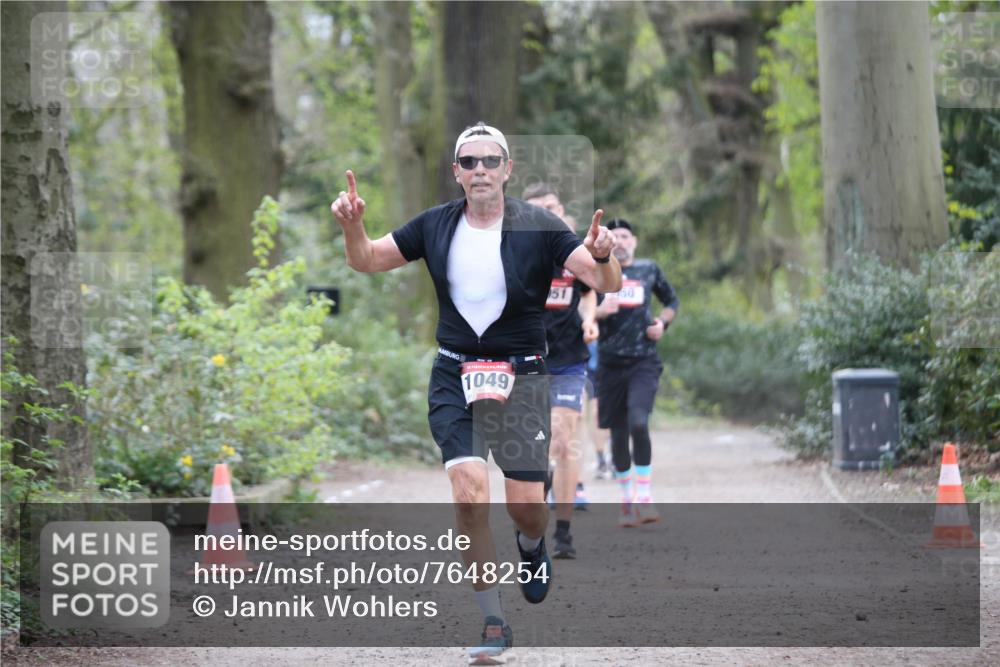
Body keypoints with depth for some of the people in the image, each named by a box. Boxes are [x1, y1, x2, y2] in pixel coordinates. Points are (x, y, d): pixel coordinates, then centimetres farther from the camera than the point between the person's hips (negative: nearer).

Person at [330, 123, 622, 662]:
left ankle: (532, 546, 36)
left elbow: (606, 282, -13)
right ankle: (493, 623, -4)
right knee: (469, 494, -15)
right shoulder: (434, 226, 1)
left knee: (525, 506, -5)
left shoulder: (538, 228, -8)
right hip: (454, 378, 1)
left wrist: (602, 256, -36)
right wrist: (353, 224, -11)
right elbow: (366, 261, 10)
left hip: (520, 379, -1)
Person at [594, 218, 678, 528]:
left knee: (638, 424, -20)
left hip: (643, 362, -1)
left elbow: (672, 301, 24)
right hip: (610, 363, 1)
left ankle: (644, 498, -14)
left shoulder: (649, 270, 10)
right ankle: (627, 500, 20)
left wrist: (663, 322, 4)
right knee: (618, 434, 5)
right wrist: (599, 313, -14)